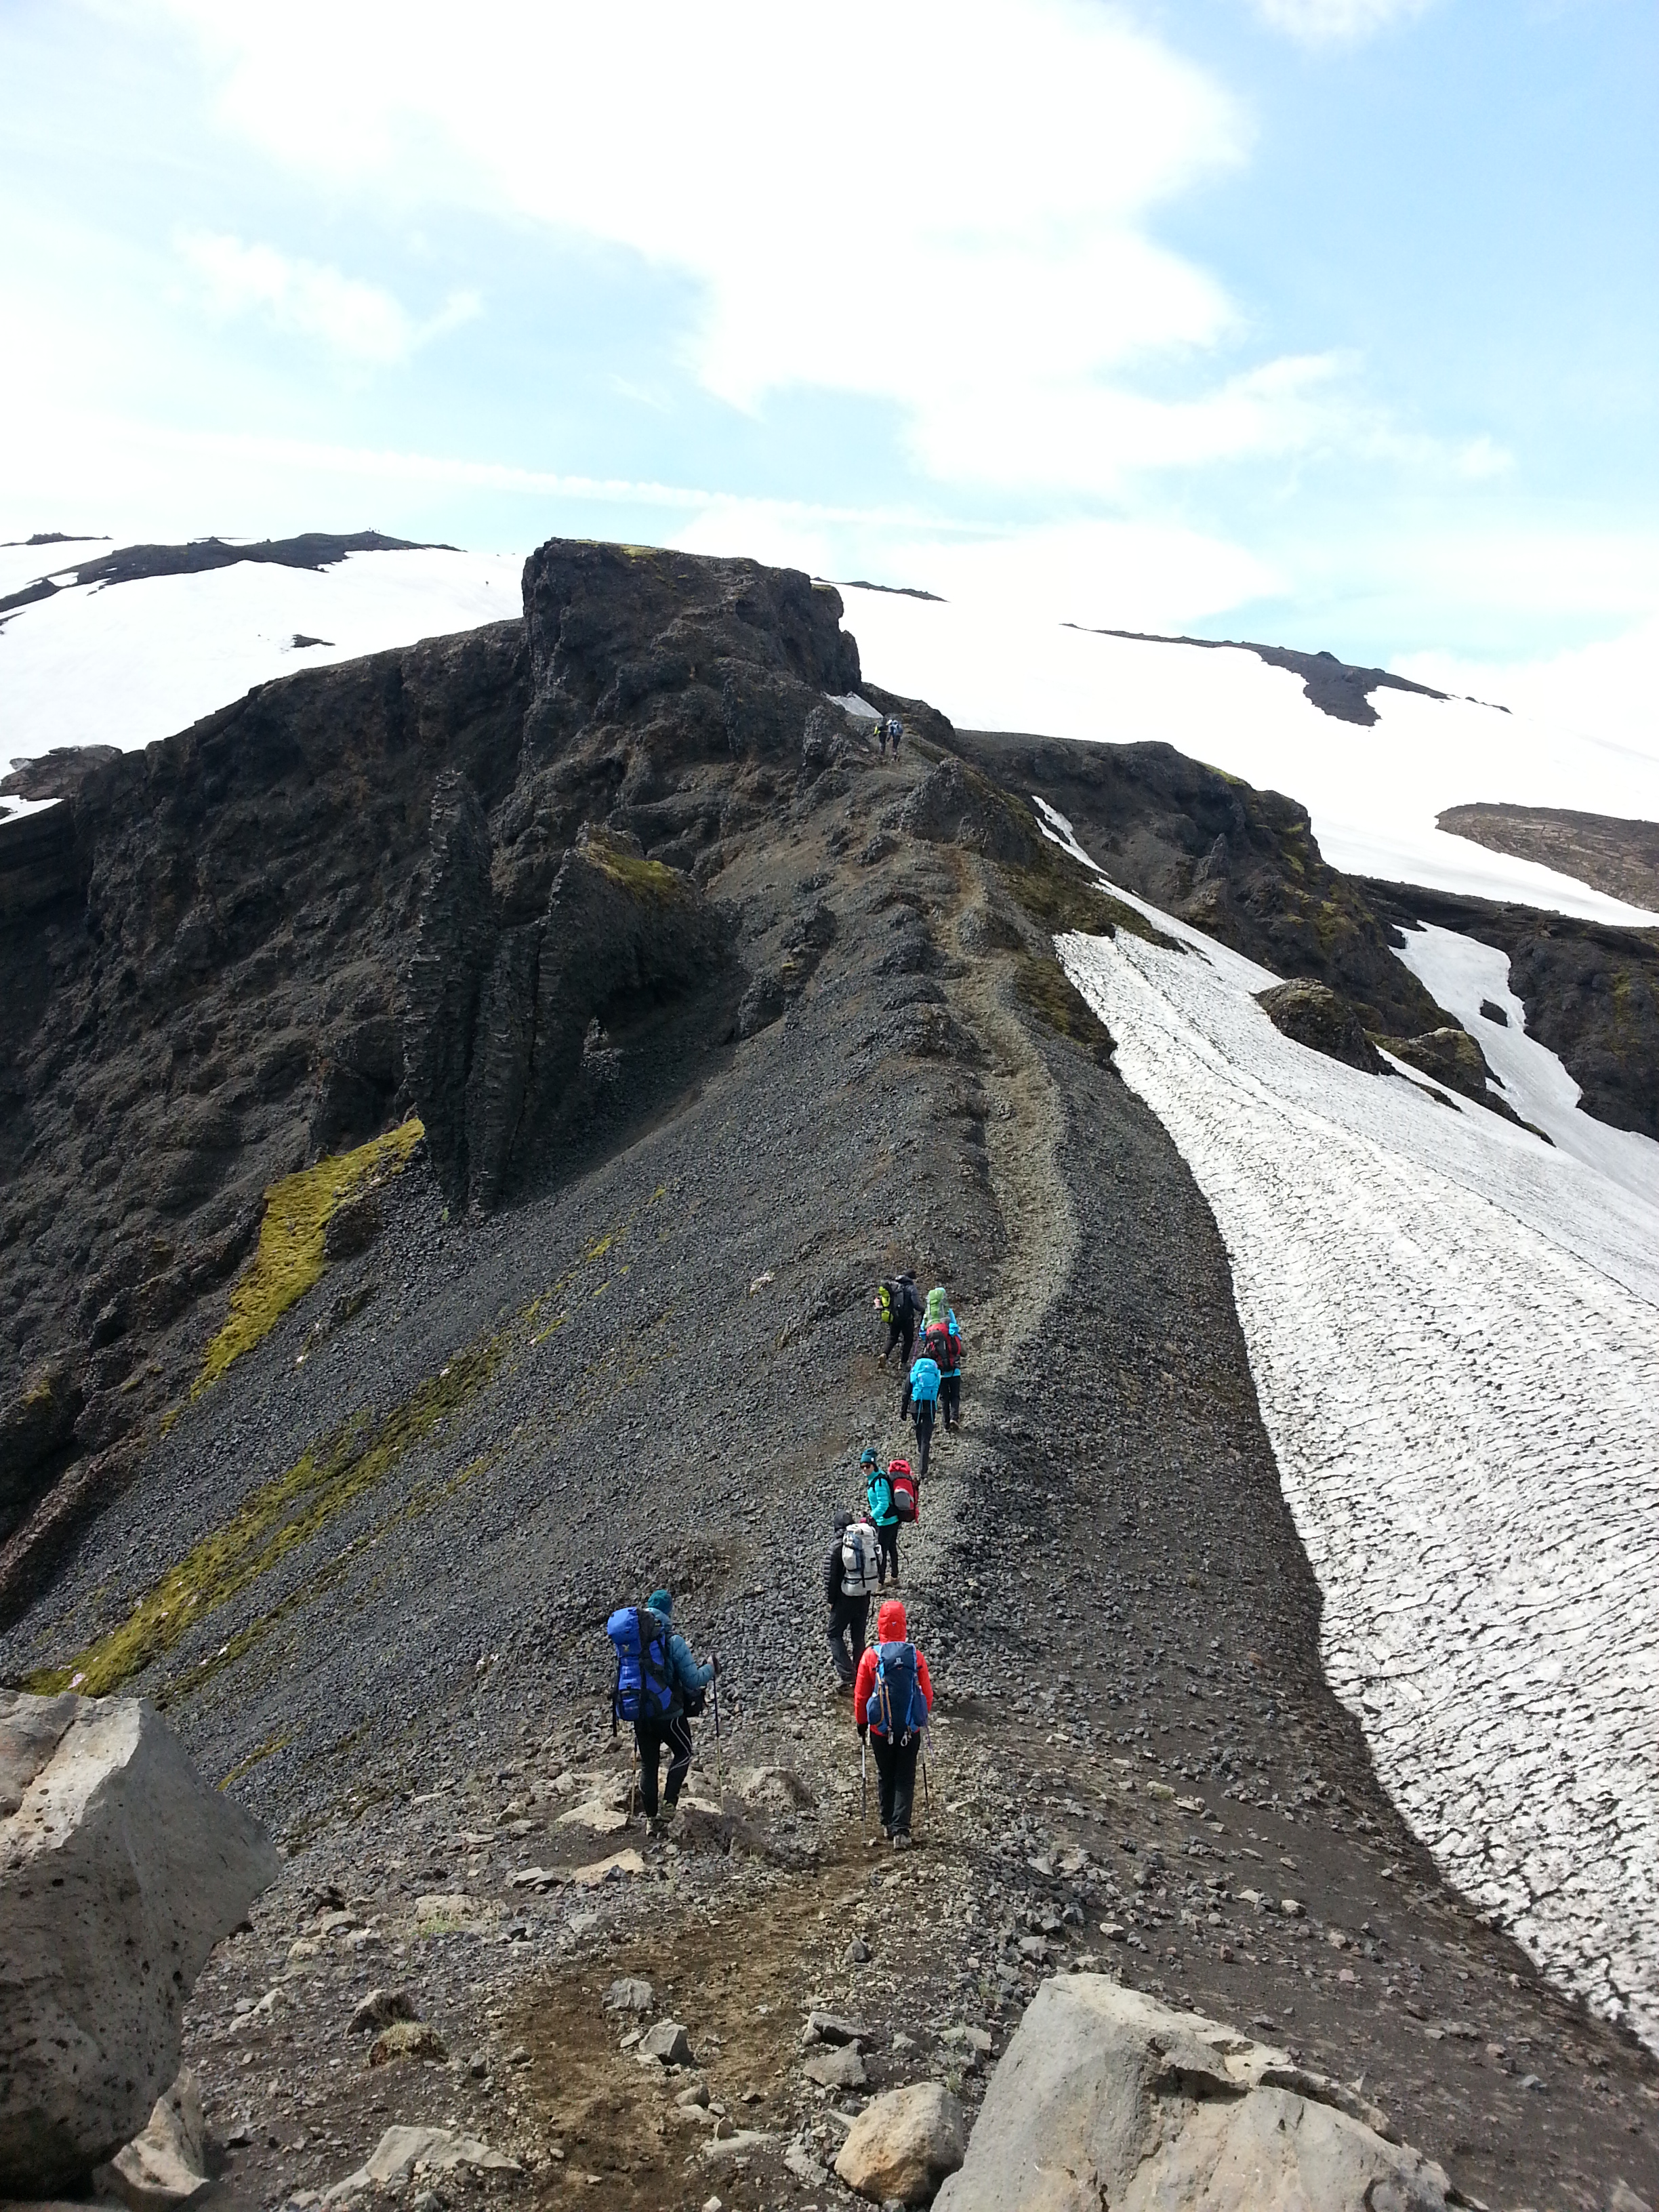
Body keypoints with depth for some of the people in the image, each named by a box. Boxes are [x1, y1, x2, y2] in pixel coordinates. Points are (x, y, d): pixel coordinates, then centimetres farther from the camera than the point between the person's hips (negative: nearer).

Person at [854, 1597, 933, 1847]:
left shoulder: (871, 1656, -13)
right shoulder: (915, 1656, -10)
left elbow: (860, 1695, -5)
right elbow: (927, 1693, -1)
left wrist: (861, 1722, 11)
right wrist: (922, 1717, 17)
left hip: (880, 1730, 0)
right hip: (911, 1729, 0)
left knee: (886, 1777, 19)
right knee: (905, 1779, 10)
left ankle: (888, 1824, 30)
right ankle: (901, 1830, 2)